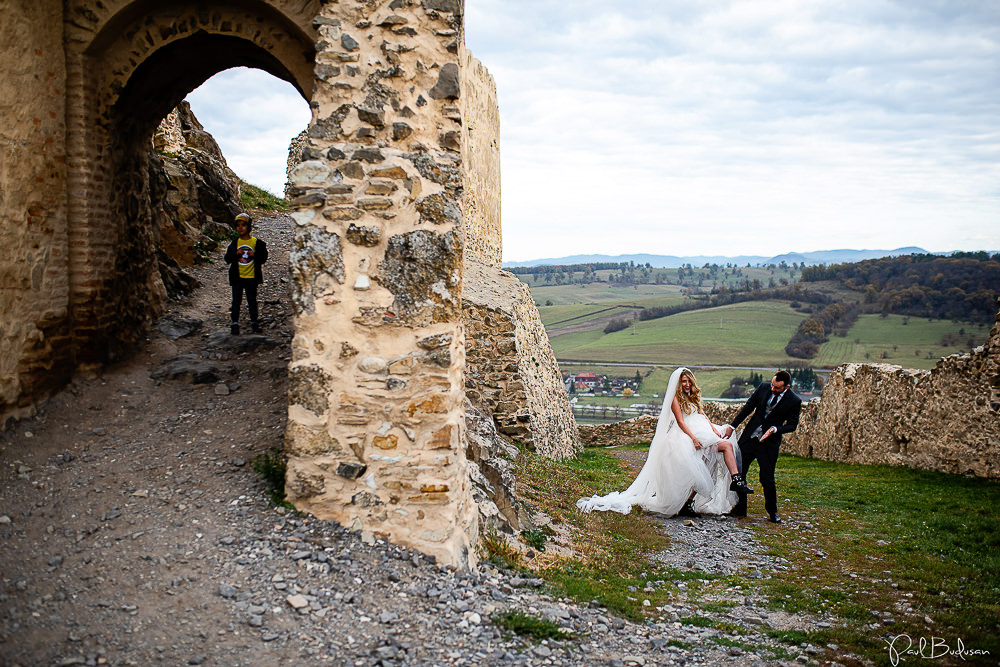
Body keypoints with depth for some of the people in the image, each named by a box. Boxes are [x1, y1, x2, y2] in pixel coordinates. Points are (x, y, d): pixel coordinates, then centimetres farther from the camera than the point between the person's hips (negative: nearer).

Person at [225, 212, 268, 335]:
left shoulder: (257, 243, -2)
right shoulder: (234, 243, 4)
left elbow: (263, 258, -1)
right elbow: (227, 259, 1)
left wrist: (254, 255, -20)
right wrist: (236, 254, -17)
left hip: (251, 277, -1)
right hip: (237, 277, 1)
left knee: (252, 300, 8)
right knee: (236, 300, 1)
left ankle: (254, 322, 20)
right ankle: (235, 323, 6)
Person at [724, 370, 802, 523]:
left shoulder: (794, 401, -10)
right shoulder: (763, 388, -3)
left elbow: (792, 425, -2)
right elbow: (747, 408, 6)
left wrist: (775, 429, -19)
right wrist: (732, 426, 5)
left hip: (769, 442, -3)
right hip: (749, 436, 3)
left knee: (767, 479, -3)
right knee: (738, 472, 5)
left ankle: (772, 512, 20)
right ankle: (740, 508, 20)